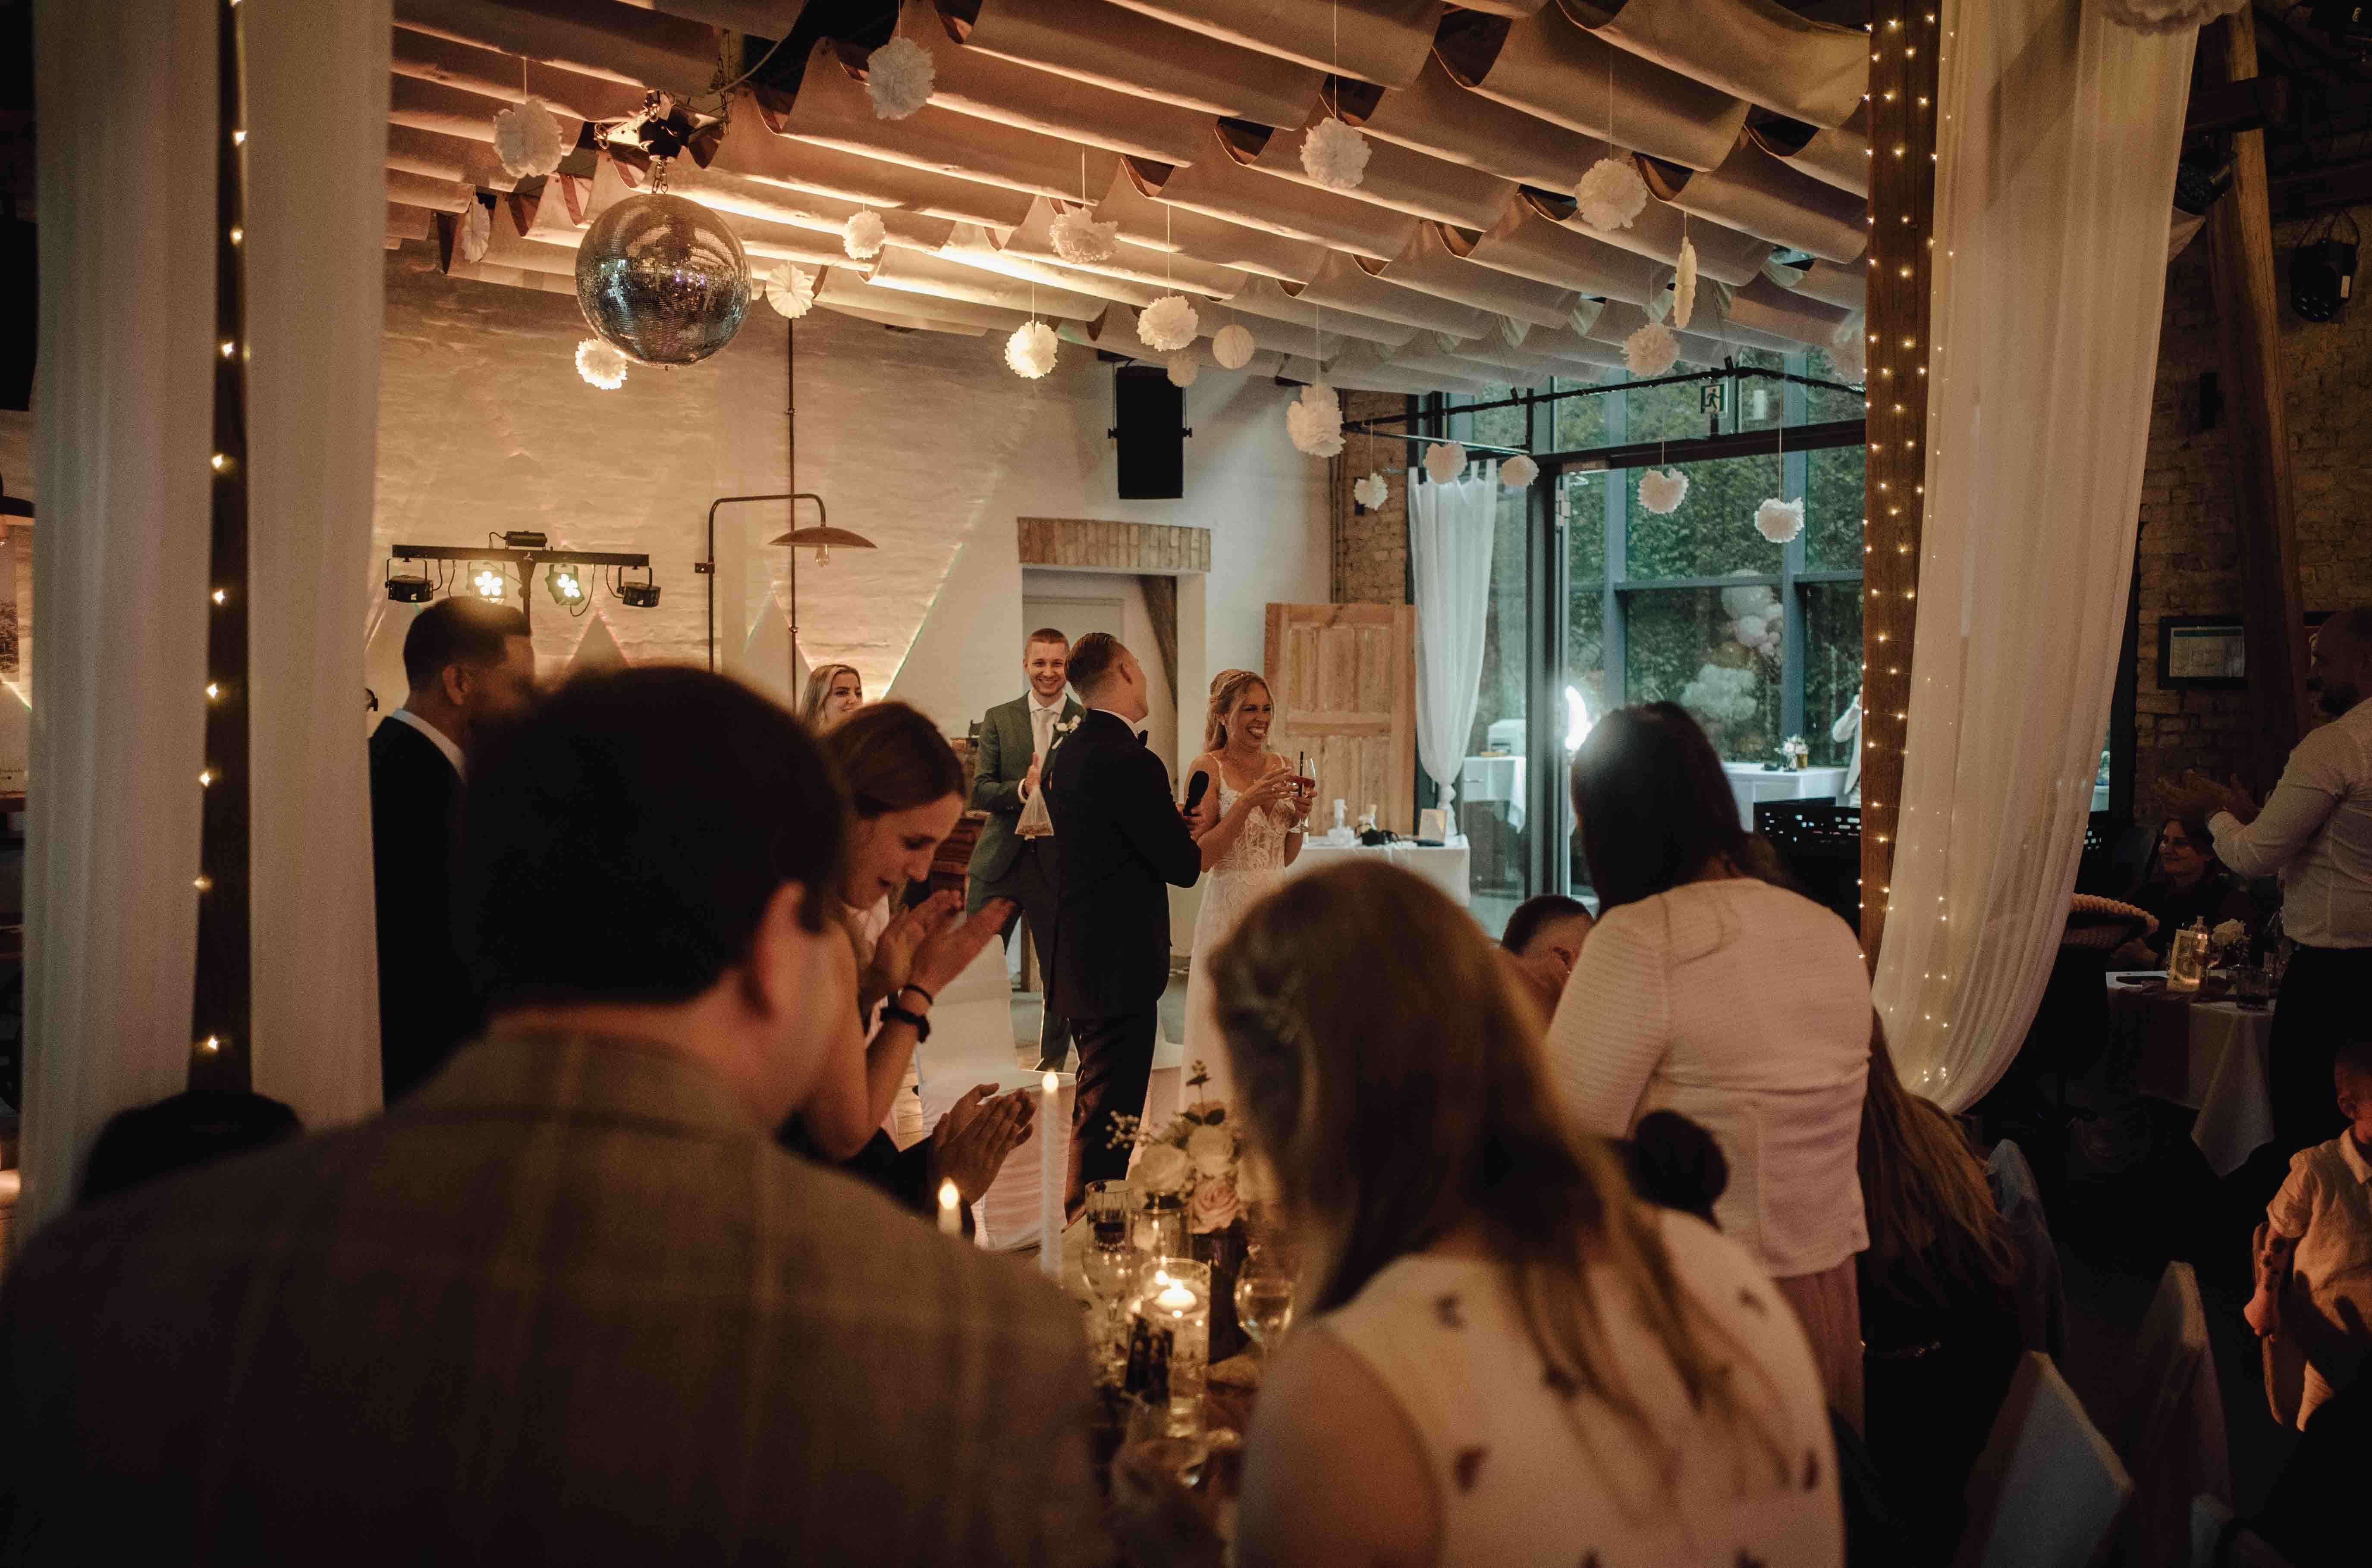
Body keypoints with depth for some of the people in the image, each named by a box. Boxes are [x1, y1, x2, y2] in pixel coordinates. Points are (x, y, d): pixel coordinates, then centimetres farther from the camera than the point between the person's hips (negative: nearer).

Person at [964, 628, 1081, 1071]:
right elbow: (980, 791, 0)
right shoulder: (999, 719, 7)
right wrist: (1023, 789, -19)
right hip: (999, 863, 1)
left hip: (1059, 865, 0)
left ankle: (1052, 1065, 24)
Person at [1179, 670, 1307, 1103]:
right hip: (1230, 909, -5)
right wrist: (1248, 802, -19)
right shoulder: (1208, 769, -7)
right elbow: (1201, 858, -14)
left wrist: (1298, 818, -3)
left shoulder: (1280, 767, 10)